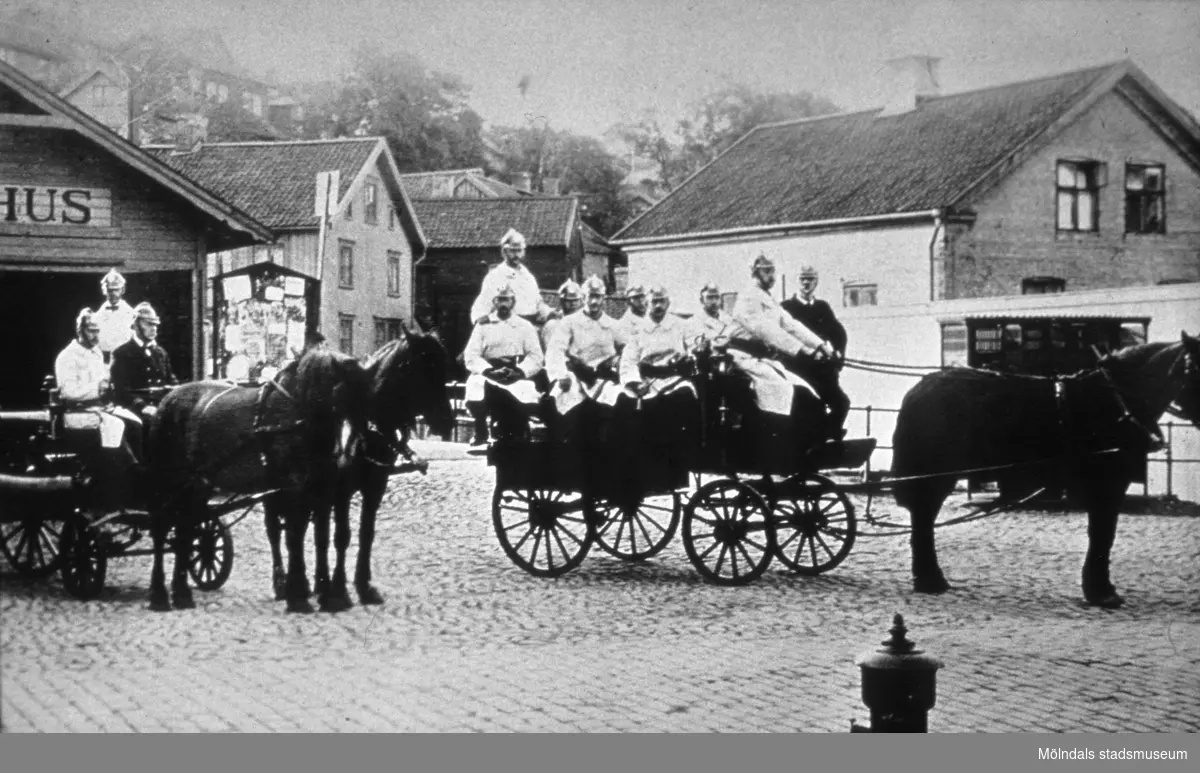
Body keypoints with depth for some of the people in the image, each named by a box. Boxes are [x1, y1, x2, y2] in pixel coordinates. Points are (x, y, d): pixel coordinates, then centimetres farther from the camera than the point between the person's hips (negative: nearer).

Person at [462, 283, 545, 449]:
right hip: (488, 375, 0)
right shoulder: (483, 326, 12)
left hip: (517, 377, 0)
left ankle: (516, 439, -8)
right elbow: (470, 357, 1)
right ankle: (480, 436, -13)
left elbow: (536, 357, 2)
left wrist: (519, 371, -18)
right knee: (476, 385, -33)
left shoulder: (525, 327, 12)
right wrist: (489, 370, -17)